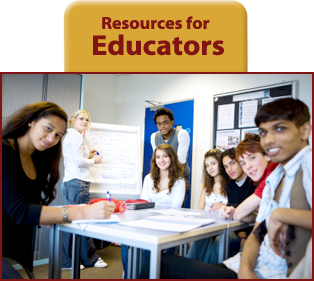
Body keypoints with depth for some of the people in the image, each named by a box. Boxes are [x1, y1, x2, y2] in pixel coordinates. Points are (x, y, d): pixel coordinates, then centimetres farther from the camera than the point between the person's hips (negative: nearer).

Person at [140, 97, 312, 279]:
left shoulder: (308, 164, -12)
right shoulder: (273, 179, 15)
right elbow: (257, 234, 11)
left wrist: (281, 214, -21)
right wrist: (245, 269, -6)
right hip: (250, 269, 7)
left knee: (165, 265, -11)